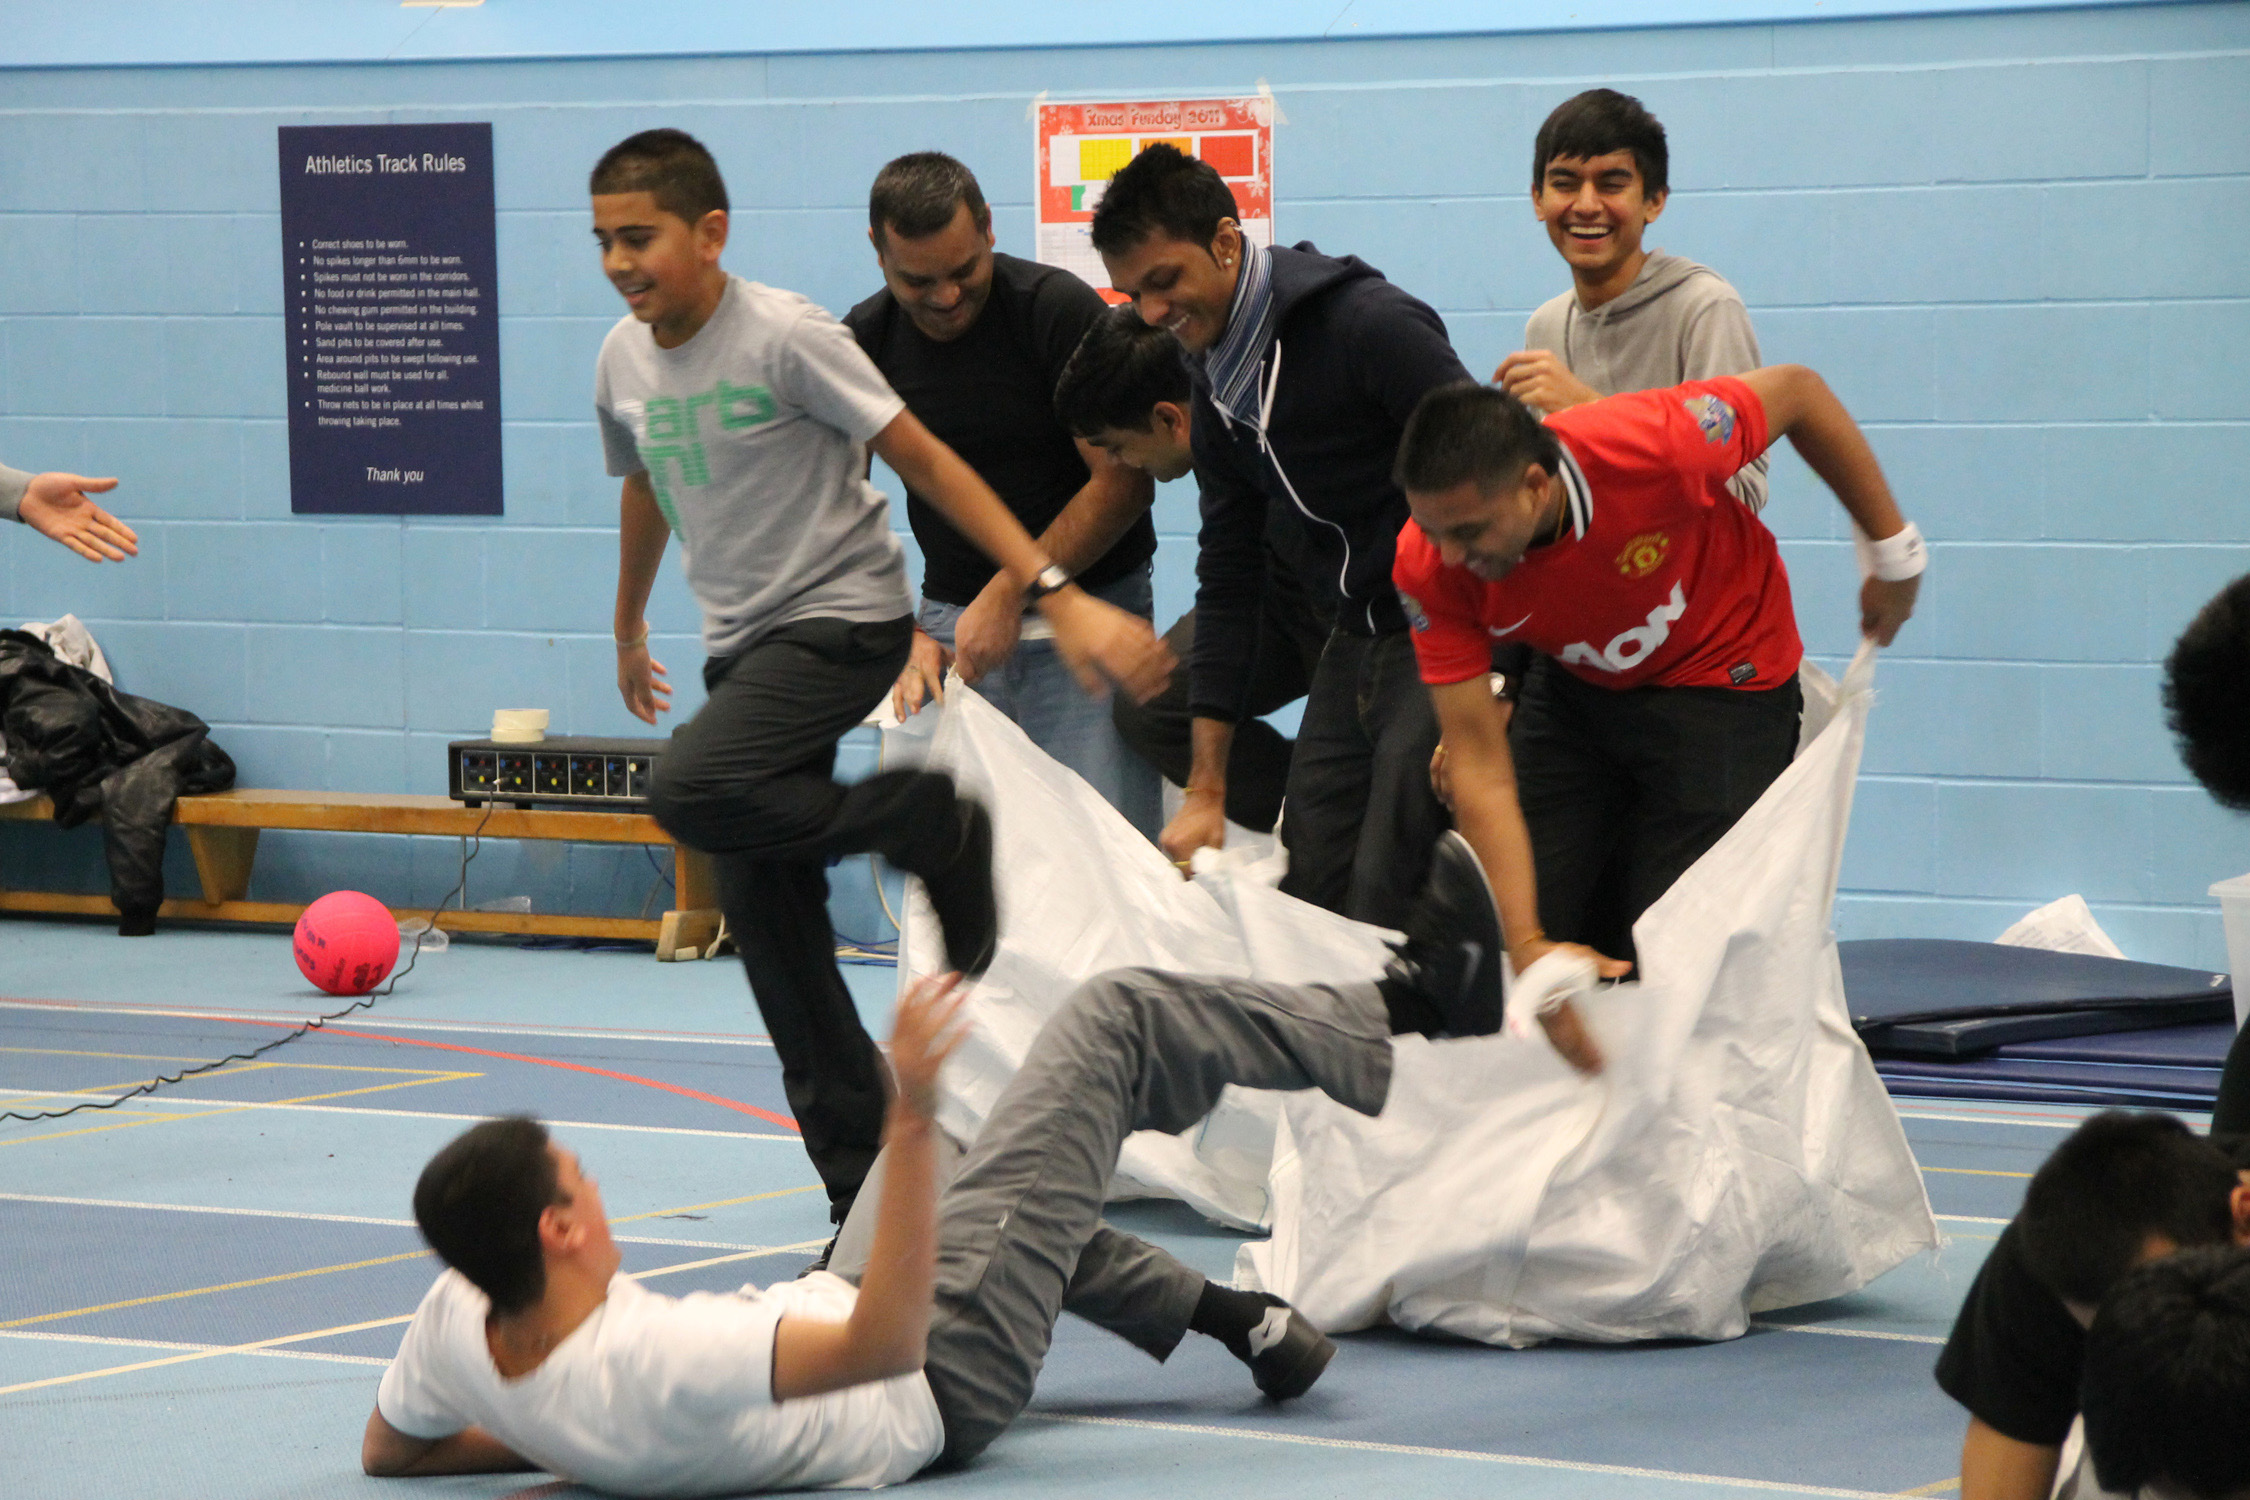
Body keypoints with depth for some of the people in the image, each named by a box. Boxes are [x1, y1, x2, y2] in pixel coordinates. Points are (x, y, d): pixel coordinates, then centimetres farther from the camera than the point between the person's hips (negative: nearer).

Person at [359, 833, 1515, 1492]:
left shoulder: (455, 1329, -22)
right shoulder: (650, 1374, -44)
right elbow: (887, 1346, -42)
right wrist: (911, 1119, -46)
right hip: (945, 1371, -7)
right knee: (1117, 1021, 0)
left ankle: (1229, 1315, 40)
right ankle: (1407, 1008, 21)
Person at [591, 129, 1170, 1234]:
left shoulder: (784, 337, -15)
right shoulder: (623, 362, 5)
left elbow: (923, 461, -16)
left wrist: (1055, 594, -21)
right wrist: (629, 628, 38)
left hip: (844, 620, -7)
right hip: (741, 645, 7)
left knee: (692, 791, -31)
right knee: (769, 934, 1)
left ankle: (933, 828, -12)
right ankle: (867, 1200, 8)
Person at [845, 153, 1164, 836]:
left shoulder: (1059, 310, -12)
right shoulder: (862, 343, -1)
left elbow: (1123, 482, -11)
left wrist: (1010, 592, -16)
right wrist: (904, 636, -8)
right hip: (951, 619, 3)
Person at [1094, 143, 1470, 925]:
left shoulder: (1373, 326, -16)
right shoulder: (1214, 381, 10)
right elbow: (1229, 580, 16)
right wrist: (1206, 791, 13)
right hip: (1352, 646, 8)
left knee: (1382, 913, -15)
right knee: (1306, 899, 5)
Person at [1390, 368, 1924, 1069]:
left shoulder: (1652, 448, -37)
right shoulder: (1430, 564, -27)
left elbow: (1797, 390, -17)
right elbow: (1480, 765, -24)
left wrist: (1895, 552, -8)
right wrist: (1526, 945, -32)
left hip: (1723, 686, -3)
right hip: (1575, 689, 3)